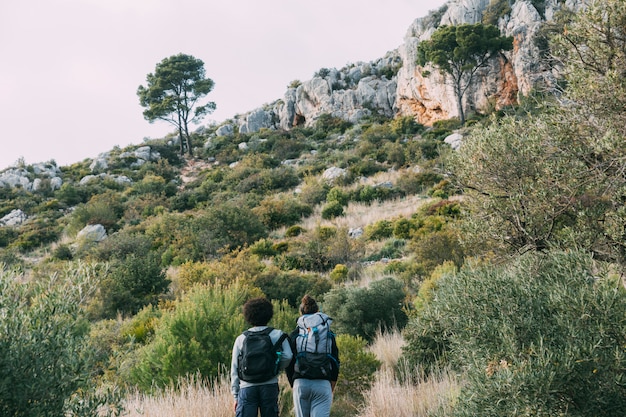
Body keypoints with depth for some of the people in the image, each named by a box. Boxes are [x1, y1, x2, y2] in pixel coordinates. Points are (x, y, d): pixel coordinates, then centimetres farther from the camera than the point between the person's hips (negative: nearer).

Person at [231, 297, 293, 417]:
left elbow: (234, 370, 9)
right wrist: (277, 369, 9)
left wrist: (235, 396, 14)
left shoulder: (241, 338, 8)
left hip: (247, 387, 1)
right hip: (270, 386, 0)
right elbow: (287, 356, -11)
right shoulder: (277, 335, 3)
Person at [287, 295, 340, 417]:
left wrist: (294, 385, 14)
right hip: (323, 384, 0)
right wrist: (331, 389, 15)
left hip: (300, 384, 0)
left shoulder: (294, 335, 6)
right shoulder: (329, 335, 8)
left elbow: (288, 364, 4)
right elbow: (336, 362, 7)